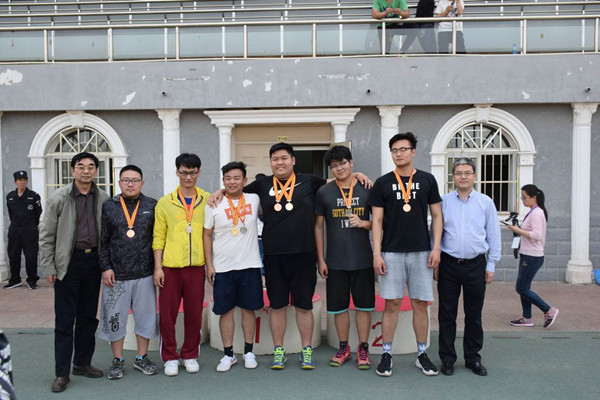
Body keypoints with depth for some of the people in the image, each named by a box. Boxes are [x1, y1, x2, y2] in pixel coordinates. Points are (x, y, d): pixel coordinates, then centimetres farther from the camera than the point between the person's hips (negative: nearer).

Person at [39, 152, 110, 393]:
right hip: (69, 262, -4)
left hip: (93, 260, 4)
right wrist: (48, 268, -6)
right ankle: (62, 373, 11)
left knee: (88, 316, 13)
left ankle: (83, 363, 27)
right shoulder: (59, 198, -6)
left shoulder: (102, 198, 3)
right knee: (64, 320, 1)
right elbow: (46, 236, -3)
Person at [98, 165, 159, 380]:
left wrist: (158, 266, 1)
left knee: (146, 316, 9)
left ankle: (142, 358, 25)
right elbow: (103, 240, 3)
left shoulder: (152, 206, 3)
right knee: (115, 318, 6)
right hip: (116, 275, 0)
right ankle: (117, 360, 22)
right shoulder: (108, 207, 3)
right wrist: (105, 267, -4)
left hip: (145, 275, 1)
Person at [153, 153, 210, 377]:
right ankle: (170, 357, 20)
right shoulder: (165, 203, 6)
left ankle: (190, 355, 24)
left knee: (194, 313, 7)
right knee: (167, 313, 4)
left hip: (196, 265, 0)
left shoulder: (207, 200, 6)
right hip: (170, 266, 0)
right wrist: (157, 267, -2)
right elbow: (158, 238, 5)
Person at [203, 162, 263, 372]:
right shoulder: (213, 205, -2)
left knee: (249, 308, 9)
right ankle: (228, 354, 19)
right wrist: (209, 264, -2)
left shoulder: (254, 199, 2)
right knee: (226, 310, 6)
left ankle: (248, 351, 23)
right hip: (222, 267, -1)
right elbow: (207, 236, 3)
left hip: (250, 265, 1)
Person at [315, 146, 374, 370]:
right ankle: (343, 348, 25)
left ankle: (363, 349, 21)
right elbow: (318, 227, 6)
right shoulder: (324, 192, 2)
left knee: (364, 305, 7)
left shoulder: (367, 190, 2)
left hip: (363, 259, 0)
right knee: (339, 306, 8)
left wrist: (363, 223, -13)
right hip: (335, 260, 1)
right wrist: (320, 259, 3)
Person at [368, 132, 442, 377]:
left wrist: (436, 247, -2)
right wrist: (376, 253, -6)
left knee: (420, 304, 6)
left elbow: (437, 216, 7)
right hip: (391, 252, -1)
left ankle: (422, 354, 20)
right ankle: (386, 354, 14)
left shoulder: (427, 180, 6)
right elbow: (377, 220, 1)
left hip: (421, 252, 1)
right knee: (392, 304, 2)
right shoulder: (383, 183, 4)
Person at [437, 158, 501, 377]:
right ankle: (447, 358, 17)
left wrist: (491, 265, 3)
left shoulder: (486, 202, 5)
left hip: (476, 265, 1)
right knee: (447, 314, 5)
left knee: (474, 315, 10)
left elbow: (494, 236, 7)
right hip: (449, 265, 0)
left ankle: (473, 358, 24)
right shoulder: (443, 202, 4)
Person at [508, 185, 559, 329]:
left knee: (522, 289, -5)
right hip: (527, 255, 10)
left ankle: (549, 311, 6)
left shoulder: (536, 213, -17)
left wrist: (519, 230, -21)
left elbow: (536, 235, -26)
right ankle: (527, 318, 19)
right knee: (523, 288, 12)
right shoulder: (533, 212, 14)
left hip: (532, 257, -10)